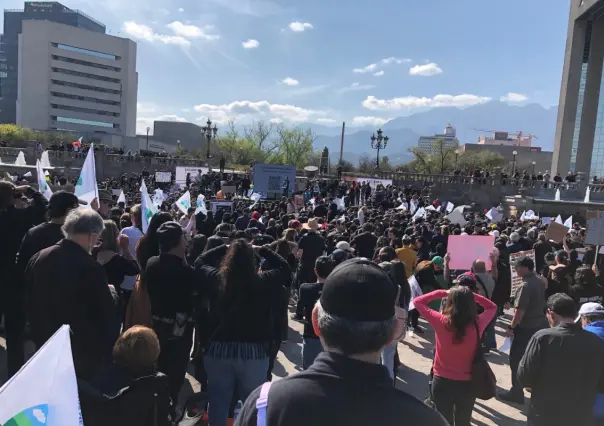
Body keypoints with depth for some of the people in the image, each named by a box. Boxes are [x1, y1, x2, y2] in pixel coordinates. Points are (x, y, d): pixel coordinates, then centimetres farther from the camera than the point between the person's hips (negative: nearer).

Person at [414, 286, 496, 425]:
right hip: (468, 383, 2)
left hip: (442, 382, -2)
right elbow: (492, 307, 5)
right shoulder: (478, 324, -16)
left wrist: (442, 293, -8)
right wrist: (471, 295, -4)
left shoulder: (441, 322, -22)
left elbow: (417, 301, -8)